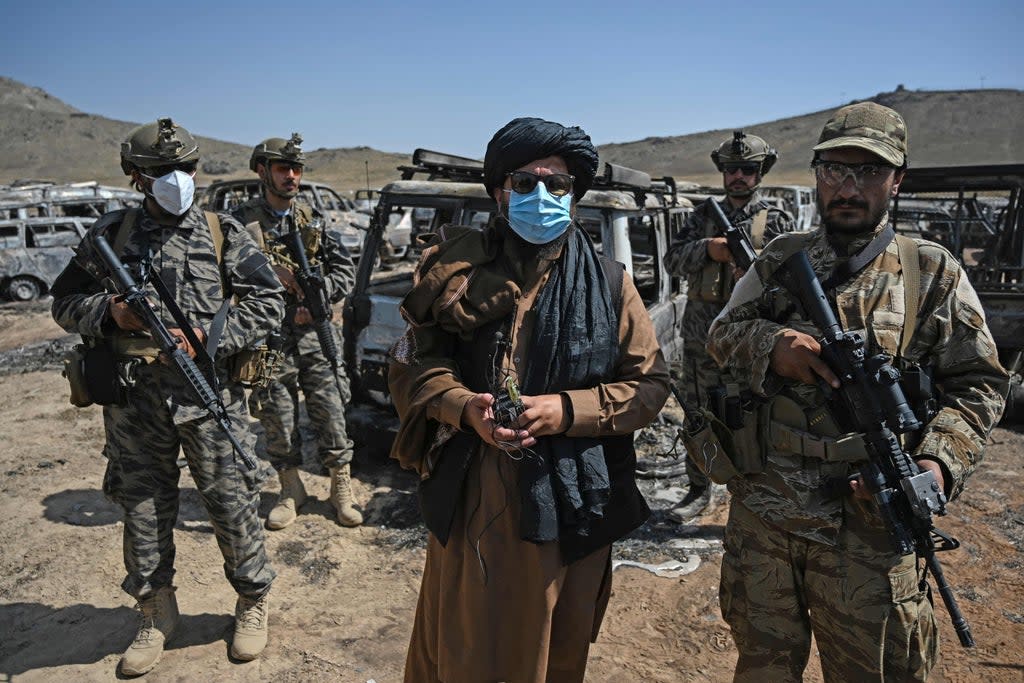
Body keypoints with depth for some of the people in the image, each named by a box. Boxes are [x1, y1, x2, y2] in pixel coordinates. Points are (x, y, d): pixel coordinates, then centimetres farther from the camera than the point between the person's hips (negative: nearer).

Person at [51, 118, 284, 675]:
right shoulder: (111, 235, 6)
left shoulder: (223, 233, 1)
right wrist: (108, 312, -10)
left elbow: (268, 302, -1)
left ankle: (253, 603, 26)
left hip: (208, 393, -2)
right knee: (143, 508, 13)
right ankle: (156, 614, 34)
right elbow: (65, 303, 12)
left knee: (231, 501, 5)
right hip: (134, 398, 2)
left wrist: (206, 337, -13)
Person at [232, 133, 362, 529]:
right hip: (269, 342, -1)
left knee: (331, 414, 5)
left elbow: (345, 271, 9)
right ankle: (291, 491, 28)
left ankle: (341, 489, 20)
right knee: (277, 421, 9)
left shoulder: (314, 220, 8)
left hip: (314, 336, 2)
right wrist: (269, 276, -17)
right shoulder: (241, 223, -1)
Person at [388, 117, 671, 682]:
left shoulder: (609, 284, 1)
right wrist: (463, 405, -15)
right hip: (469, 505, 0)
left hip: (568, 509, 0)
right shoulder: (460, 271, 1)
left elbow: (649, 384, 0)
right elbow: (411, 366, 4)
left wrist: (566, 410, -15)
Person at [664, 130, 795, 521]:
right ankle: (699, 492, 30)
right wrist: (707, 249, -15)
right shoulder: (703, 215, 10)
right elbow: (673, 260, 2)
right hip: (701, 336, 3)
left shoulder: (776, 219, 2)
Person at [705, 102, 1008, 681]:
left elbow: (978, 386, 1)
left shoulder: (935, 274, 0)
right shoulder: (781, 259, 6)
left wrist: (939, 462, -16)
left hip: (869, 523, -2)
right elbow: (722, 334, 8)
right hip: (762, 515, 2)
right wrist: (771, 344, -14)